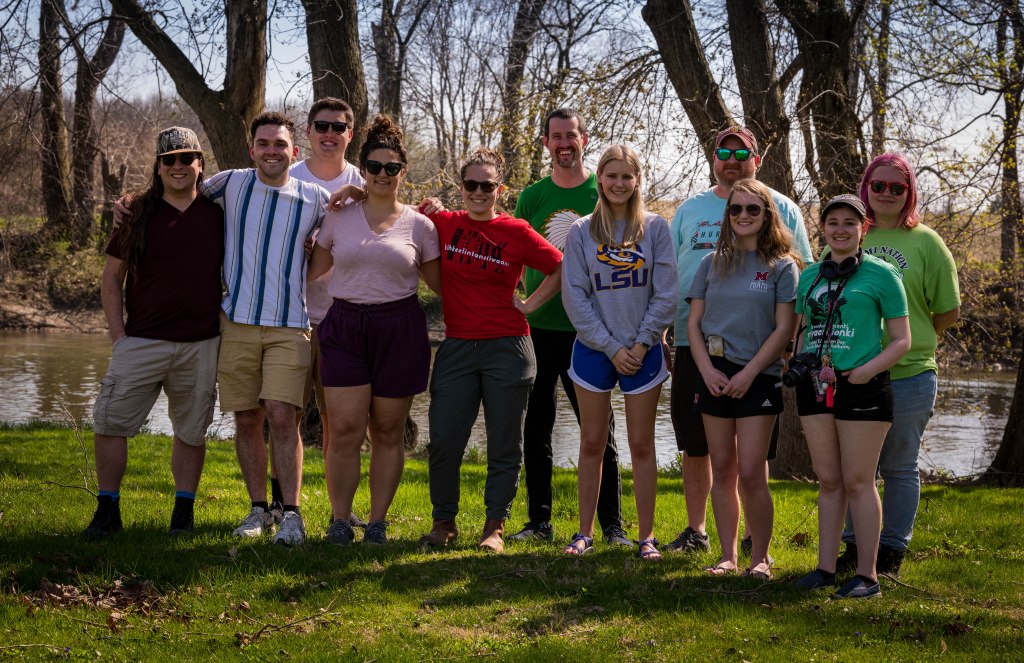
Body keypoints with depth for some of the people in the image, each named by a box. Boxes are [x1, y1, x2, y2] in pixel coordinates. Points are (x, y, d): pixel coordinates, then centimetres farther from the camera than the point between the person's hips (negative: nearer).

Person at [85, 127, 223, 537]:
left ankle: (183, 511, 20)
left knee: (191, 432, 8)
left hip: (201, 345, 0)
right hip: (141, 342, 0)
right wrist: (117, 334, -1)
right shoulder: (137, 212, 4)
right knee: (109, 423, -4)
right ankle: (107, 510, 8)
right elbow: (112, 276, 7)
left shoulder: (218, 214, 5)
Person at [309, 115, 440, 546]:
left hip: (399, 329, 0)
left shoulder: (420, 225, 5)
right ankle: (340, 520, 5)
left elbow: (439, 282, 12)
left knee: (388, 432, 5)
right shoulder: (339, 217, 7)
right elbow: (311, 271, 15)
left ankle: (377, 521, 13)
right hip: (345, 328, 0)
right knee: (345, 429, -7)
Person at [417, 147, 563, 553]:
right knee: (443, 440, 1)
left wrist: (531, 304, 1)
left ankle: (495, 526, 16)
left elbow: (562, 268, 7)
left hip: (507, 348, -2)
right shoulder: (442, 224, 4)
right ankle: (444, 521, 18)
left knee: (504, 445, 4)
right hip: (457, 347, 2)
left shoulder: (516, 232, -1)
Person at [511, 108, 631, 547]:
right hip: (537, 328, 3)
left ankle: (612, 526, 7)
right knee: (535, 428, 7)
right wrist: (521, 310, 3)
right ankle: (539, 521, 17)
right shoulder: (531, 197, 8)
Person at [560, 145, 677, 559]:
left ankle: (646, 536, 10)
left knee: (641, 445, 4)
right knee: (592, 443, 6)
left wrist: (641, 344, -9)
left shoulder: (655, 228, 0)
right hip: (594, 350, 1)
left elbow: (665, 293, -2)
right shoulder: (582, 232, 1)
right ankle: (585, 533, 15)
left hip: (644, 351, -1)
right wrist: (612, 347, -8)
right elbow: (574, 296, -3)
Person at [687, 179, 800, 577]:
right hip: (714, 375, 4)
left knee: (751, 473, -7)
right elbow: (694, 322, 8)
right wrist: (708, 370, -7)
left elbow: (784, 329, -5)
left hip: (758, 377, -4)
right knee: (722, 470, 7)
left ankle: (760, 557, 6)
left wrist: (748, 373, -13)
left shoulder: (782, 267, 0)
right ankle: (727, 556, 13)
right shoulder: (712, 264, 10)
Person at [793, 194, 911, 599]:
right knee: (828, 481, 10)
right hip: (816, 386, 5)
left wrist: (868, 370, -17)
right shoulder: (810, 276, 13)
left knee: (858, 482, -3)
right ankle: (826, 568, 16)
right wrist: (797, 363, 3)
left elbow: (902, 340, -3)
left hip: (861, 387, -5)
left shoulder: (881, 274, -2)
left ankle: (867, 576, 4)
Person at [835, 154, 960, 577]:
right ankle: (855, 546, 22)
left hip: (908, 375, -2)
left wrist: (913, 339, 7)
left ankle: (892, 550, 19)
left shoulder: (925, 242, 1)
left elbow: (949, 311, 4)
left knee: (899, 468, 8)